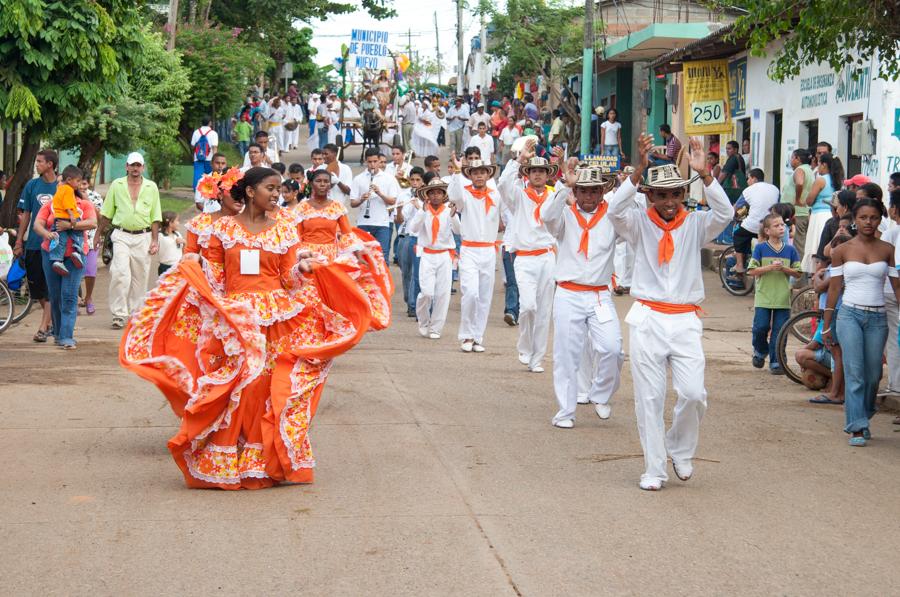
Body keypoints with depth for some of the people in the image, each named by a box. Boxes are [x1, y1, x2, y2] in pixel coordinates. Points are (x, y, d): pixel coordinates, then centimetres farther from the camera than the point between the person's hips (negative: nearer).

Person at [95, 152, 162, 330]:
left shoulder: (151, 187, 8)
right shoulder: (116, 185, 6)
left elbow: (155, 217, 9)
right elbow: (106, 213, 12)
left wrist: (155, 240, 3)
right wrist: (99, 234, 12)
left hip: (143, 236, 1)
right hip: (121, 236, -1)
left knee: (140, 277, 5)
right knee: (120, 274, -14)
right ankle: (119, 314, -10)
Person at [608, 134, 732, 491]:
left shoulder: (695, 224, 4)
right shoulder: (639, 224, 3)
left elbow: (725, 213, -14)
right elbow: (615, 210, -17)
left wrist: (704, 173, -26)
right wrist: (638, 170, -28)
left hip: (684, 320, 1)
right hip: (647, 320, 0)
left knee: (693, 393, -10)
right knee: (649, 398, 1)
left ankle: (679, 448, 17)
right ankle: (654, 469, 10)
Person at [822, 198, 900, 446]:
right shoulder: (842, 250, 3)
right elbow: (834, 288, 6)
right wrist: (826, 326, 7)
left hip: (877, 318, 2)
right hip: (850, 315, -2)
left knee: (873, 375, 5)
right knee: (854, 373, -11)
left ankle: (862, 419, 25)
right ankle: (857, 428, -11)